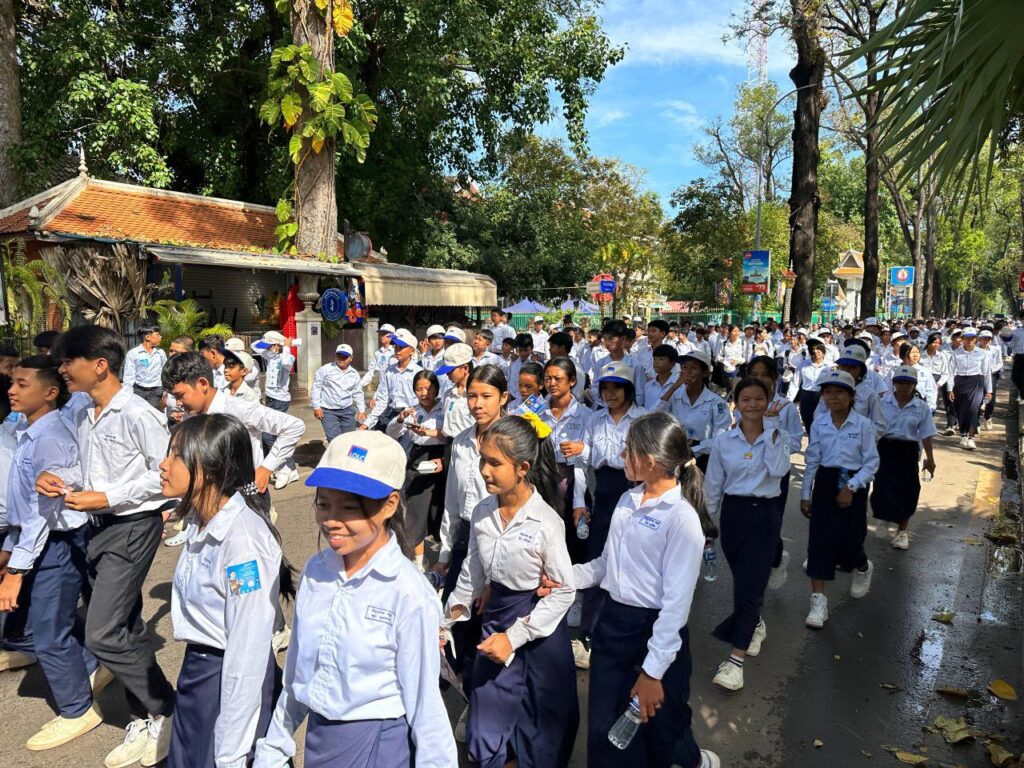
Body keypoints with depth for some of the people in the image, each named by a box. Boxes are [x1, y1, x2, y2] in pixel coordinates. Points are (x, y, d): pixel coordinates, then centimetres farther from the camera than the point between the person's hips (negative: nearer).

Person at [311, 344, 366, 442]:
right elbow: (316, 387, -4)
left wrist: (361, 410, 8)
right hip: (328, 411, -4)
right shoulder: (325, 370, -7)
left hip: (347, 410, 4)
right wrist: (316, 407, -8)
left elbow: (357, 393, 14)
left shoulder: (354, 373, 6)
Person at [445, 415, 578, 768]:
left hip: (539, 626, -4)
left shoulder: (546, 522, -21)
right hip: (495, 617, 4)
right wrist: (450, 618, 7)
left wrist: (514, 637, -16)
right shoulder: (482, 513, -6)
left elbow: (564, 591, -14)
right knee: (486, 735, 14)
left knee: (543, 727, 15)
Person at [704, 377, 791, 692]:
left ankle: (735, 660, -3)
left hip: (765, 514, -2)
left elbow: (779, 470, -22)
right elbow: (713, 485, 6)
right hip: (733, 512, 2)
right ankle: (756, 623, 48)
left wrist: (771, 430, -20)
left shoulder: (778, 437, -2)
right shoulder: (723, 441, -1)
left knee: (749, 584, -7)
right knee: (744, 580, 16)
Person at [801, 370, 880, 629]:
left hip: (854, 485, -2)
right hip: (825, 483, 2)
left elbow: (872, 462, -6)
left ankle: (863, 567, 44)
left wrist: (851, 487, -17)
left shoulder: (864, 425, -8)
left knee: (849, 539, 5)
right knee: (820, 539, -6)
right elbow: (812, 462, 5)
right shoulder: (818, 426, 0)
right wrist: (805, 495, 6)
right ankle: (818, 601, -2)